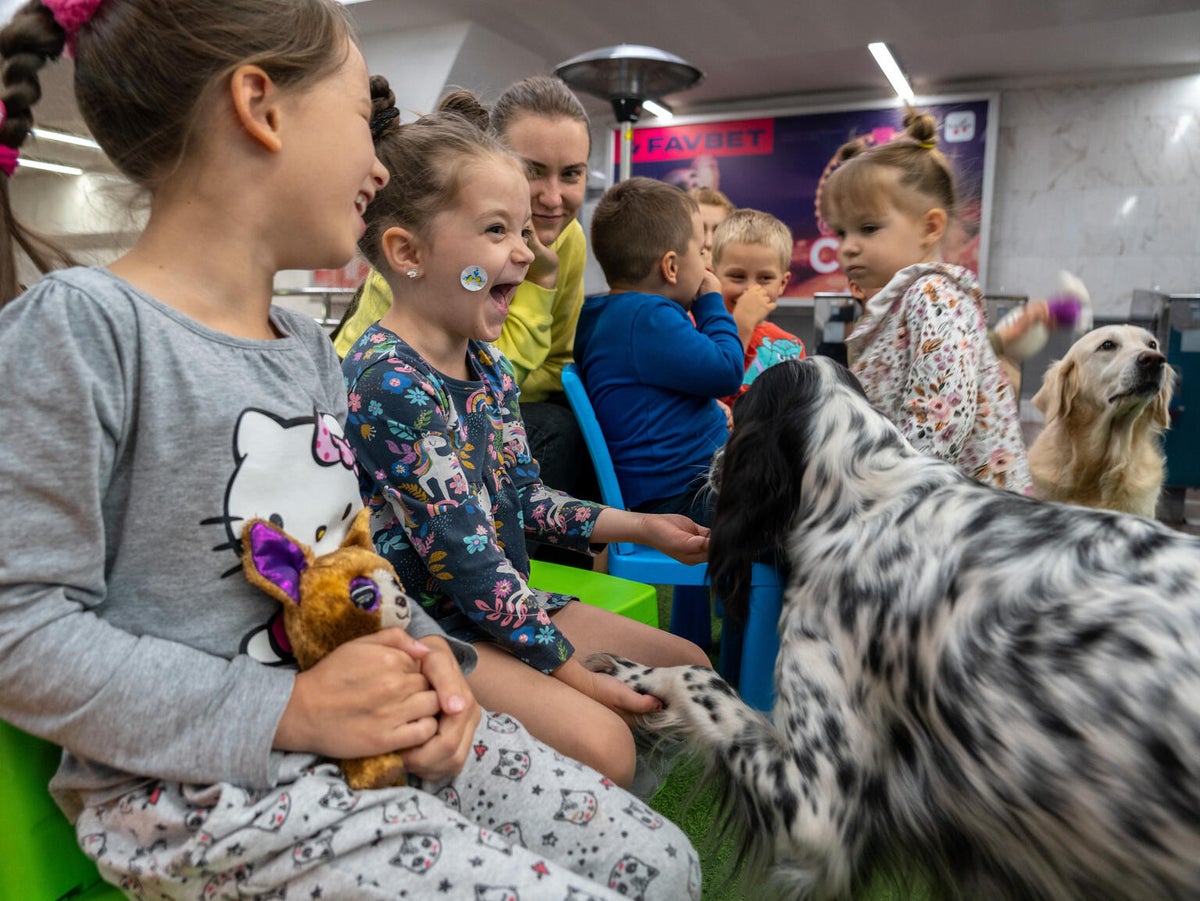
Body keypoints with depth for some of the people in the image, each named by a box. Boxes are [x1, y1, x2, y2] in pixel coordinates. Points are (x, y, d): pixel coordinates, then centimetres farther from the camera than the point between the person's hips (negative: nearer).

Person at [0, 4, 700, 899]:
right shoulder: (78, 328, -16)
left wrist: (420, 648, -4)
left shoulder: (311, 348, 9)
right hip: (199, 788, -6)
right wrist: (288, 712, -21)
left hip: (372, 729, 7)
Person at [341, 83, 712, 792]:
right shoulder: (389, 382, -24)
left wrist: (643, 527, 9)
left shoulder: (490, 364, 5)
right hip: (423, 625, -9)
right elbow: (463, 557, -25)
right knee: (600, 741, -25)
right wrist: (575, 673, -19)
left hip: (503, 602, 9)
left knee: (688, 667, 10)